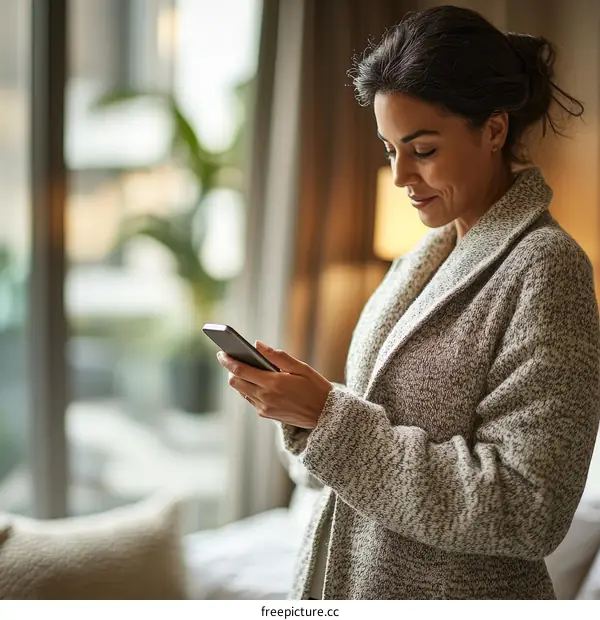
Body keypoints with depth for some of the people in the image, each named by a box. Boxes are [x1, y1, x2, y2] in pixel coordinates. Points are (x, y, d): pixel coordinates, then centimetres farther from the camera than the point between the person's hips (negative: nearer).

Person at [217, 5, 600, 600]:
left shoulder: (544, 267, -18)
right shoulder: (426, 256, 4)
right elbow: (394, 418, 10)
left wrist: (329, 413, -22)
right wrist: (302, 399, -9)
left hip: (451, 591, -7)